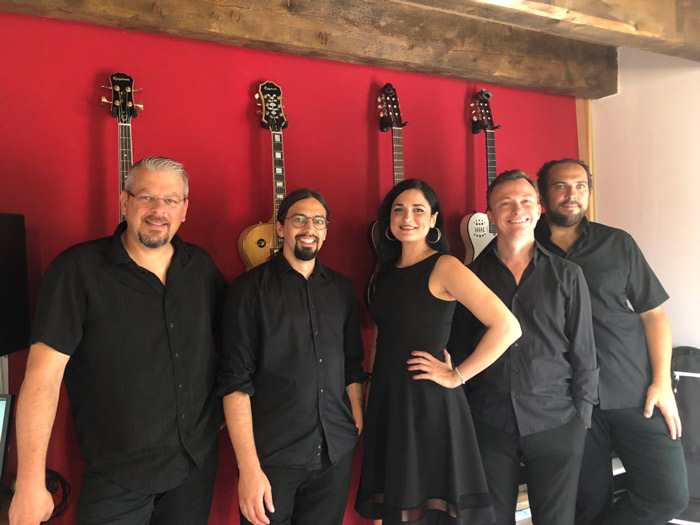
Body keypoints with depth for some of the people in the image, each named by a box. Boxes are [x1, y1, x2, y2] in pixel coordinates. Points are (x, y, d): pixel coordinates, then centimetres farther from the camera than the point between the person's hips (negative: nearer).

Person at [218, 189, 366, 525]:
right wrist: (249, 468, -16)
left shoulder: (341, 289, 7)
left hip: (336, 453, 4)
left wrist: (360, 429, 8)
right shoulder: (250, 288, -6)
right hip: (272, 457, -4)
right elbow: (235, 381, -11)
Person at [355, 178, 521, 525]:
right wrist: (370, 383, 8)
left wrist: (457, 376, -16)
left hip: (428, 403, -6)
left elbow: (507, 327, -20)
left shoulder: (444, 267, -11)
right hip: (386, 404, 7)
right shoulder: (387, 272, 10)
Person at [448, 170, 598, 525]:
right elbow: (458, 352, 5)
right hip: (488, 424, 1)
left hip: (556, 423, 0)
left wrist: (581, 419, 0)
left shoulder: (567, 276, 1)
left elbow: (584, 353, 3)